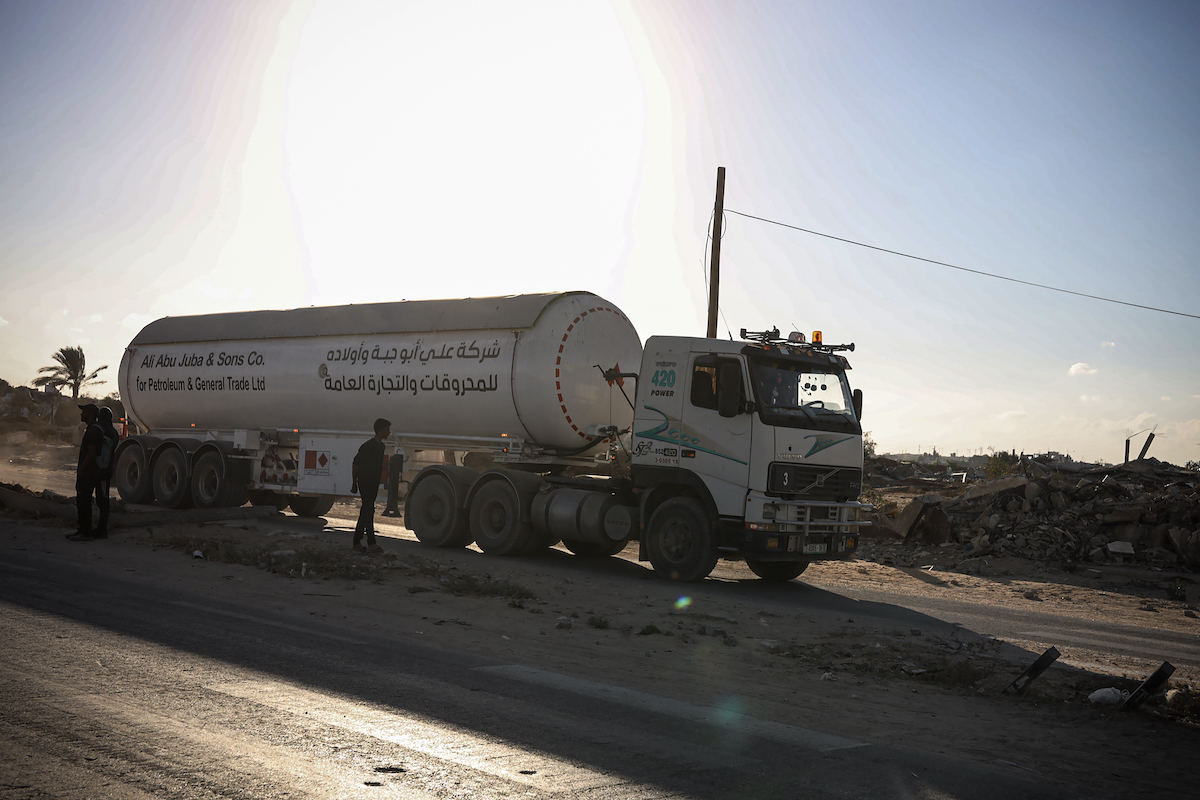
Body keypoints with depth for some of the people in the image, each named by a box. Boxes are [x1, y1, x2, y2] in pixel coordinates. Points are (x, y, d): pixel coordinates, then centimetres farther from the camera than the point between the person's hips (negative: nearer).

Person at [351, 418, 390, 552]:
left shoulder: (381, 446, 12)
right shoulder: (367, 446, -13)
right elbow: (355, 465, -10)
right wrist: (354, 484, -8)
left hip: (373, 484, 9)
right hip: (365, 483, -9)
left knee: (366, 512, 10)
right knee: (368, 511, -13)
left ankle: (357, 542, 15)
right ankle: (371, 543, -17)